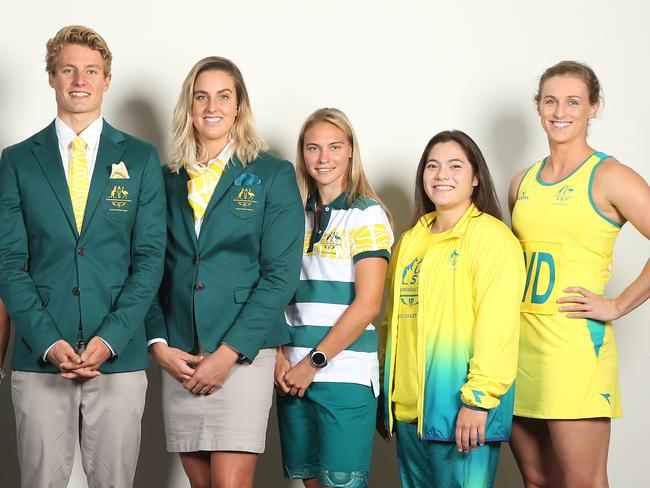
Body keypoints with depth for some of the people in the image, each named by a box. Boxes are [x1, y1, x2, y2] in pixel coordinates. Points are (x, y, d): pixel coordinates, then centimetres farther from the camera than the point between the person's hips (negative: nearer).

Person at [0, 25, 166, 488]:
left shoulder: (140, 158, 8)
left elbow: (150, 256, 3)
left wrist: (111, 338, -9)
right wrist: (47, 341, -10)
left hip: (119, 357, 0)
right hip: (39, 359, 0)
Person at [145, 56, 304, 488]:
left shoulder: (273, 176, 3)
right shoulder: (168, 180, 12)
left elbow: (281, 273, -4)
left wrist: (228, 353, -11)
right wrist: (159, 344, -4)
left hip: (243, 352, -3)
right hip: (177, 356, 3)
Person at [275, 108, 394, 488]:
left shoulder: (367, 215, -3)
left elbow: (367, 304, -10)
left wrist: (314, 362, -10)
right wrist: (280, 356, -3)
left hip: (346, 374, -5)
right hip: (293, 375, 5)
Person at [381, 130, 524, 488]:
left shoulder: (491, 237, -7)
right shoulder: (411, 240, 16)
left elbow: (497, 327, -14)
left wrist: (478, 398, -20)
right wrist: (387, 390, 15)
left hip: (460, 411, -7)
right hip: (408, 406, 7)